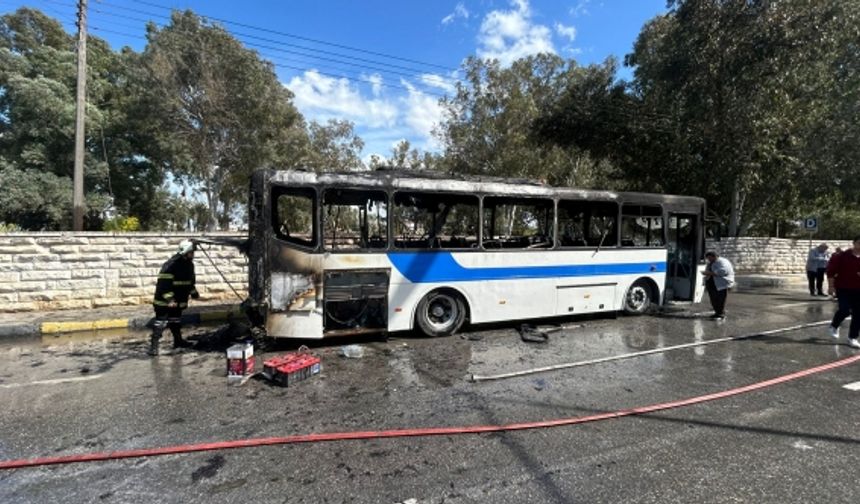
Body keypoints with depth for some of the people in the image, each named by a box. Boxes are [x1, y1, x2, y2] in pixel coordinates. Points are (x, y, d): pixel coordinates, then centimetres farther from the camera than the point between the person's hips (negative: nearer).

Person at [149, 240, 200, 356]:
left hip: (178, 301, 9)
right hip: (164, 301, -9)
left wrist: (194, 294, 19)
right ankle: (153, 345, -5)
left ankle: (178, 341, 31)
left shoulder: (189, 264, 4)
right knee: (161, 322, -9)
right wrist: (169, 299, -32)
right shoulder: (171, 265, -24)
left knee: (176, 321, 20)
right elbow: (164, 283, -27)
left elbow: (190, 281, 18)